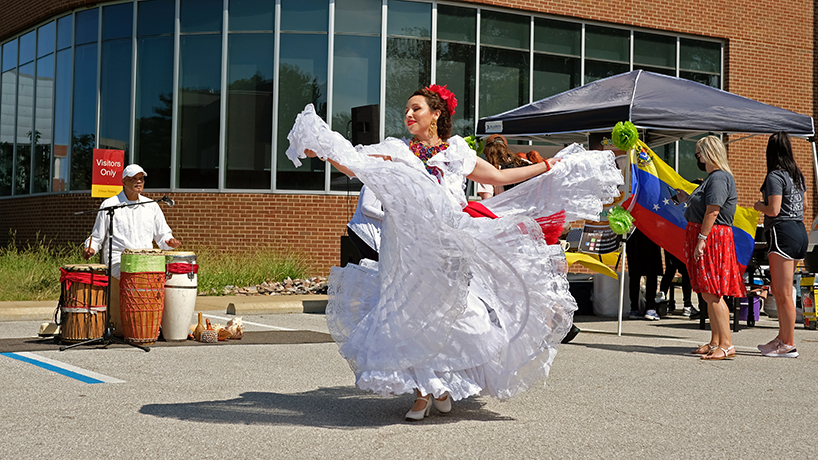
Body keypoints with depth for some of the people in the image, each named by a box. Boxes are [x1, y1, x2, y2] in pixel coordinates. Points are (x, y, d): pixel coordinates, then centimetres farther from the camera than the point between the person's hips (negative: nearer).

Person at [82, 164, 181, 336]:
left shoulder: (151, 206, 18)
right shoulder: (109, 205, 9)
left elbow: (162, 235, 22)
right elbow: (97, 237, 12)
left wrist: (169, 241, -1)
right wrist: (90, 248, -9)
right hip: (118, 260, -4)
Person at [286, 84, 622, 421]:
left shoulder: (456, 153, 13)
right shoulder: (397, 151, 11)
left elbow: (499, 177, 19)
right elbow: (355, 167, 3)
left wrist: (550, 166, 19)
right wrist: (323, 152, -13)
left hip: (448, 243, 0)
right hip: (410, 245, 0)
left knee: (446, 311, 0)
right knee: (412, 311, -5)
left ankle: (443, 385, 18)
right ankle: (421, 392, 2)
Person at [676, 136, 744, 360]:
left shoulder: (719, 177, -14)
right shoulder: (713, 176, 18)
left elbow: (713, 211, -21)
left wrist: (701, 239, -24)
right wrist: (688, 199, 30)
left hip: (712, 238, -11)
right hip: (705, 237, 11)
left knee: (712, 293, -11)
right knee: (708, 294, 13)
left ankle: (727, 345, -11)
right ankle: (715, 342, 18)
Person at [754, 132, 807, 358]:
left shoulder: (774, 176, -12)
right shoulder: (797, 174, 14)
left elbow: (773, 210, -18)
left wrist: (759, 205, 2)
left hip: (783, 232, -9)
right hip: (800, 231, 9)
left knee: (783, 293, -4)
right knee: (778, 289, 17)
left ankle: (789, 345, -1)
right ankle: (783, 337, 22)